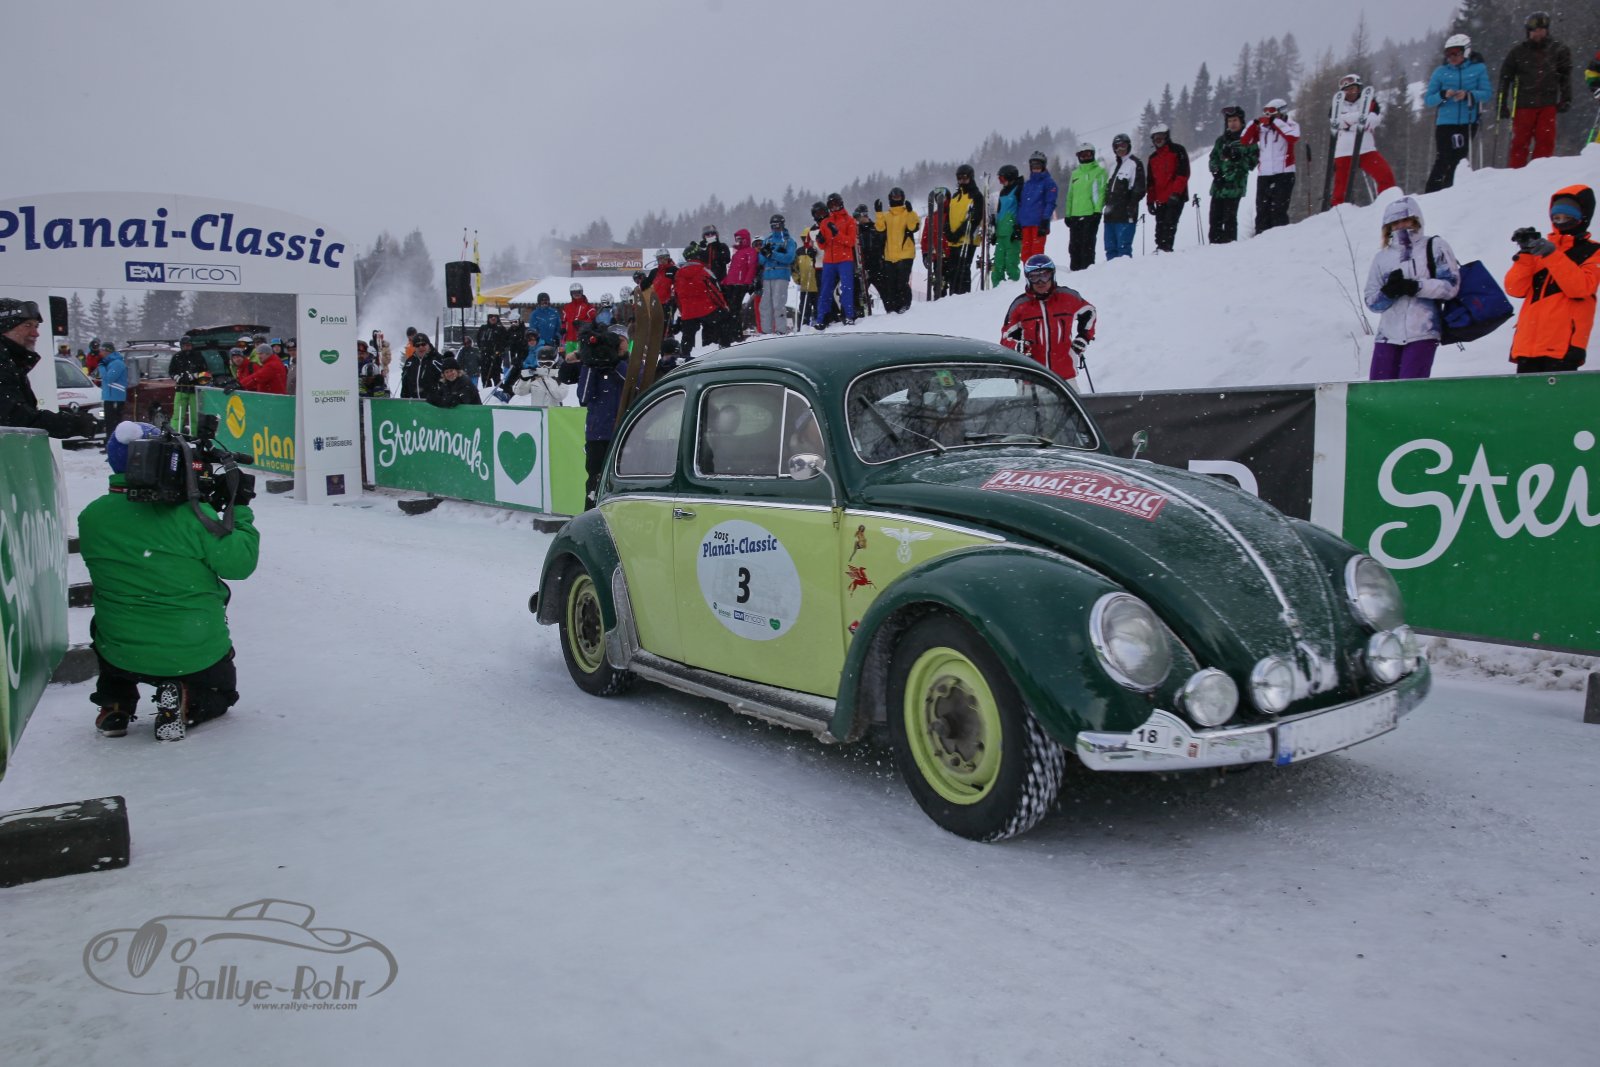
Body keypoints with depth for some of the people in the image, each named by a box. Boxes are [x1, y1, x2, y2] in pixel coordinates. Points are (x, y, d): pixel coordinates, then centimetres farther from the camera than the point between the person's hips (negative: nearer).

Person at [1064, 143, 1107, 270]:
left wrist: (1097, 210, -16)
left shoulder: (1099, 172, 3)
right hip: (1075, 215, 6)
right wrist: (1068, 214, 13)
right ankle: (1075, 270, 13)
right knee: (1074, 246, 6)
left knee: (1087, 245, -8)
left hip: (1091, 214, -6)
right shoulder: (1075, 173, 20)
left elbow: (1100, 193, -6)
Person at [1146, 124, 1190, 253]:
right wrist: (1150, 200, 12)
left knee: (1169, 224, -15)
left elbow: (1183, 173, -8)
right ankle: (1160, 248, 7)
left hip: (1175, 197, -6)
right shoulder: (1153, 157, 19)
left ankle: (1166, 248, -20)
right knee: (1160, 226, 4)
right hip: (1160, 199, 6)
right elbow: (1151, 182, 20)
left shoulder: (1178, 151, 1)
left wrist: (1175, 193, -18)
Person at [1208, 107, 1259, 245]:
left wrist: (1238, 158, -16)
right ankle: (1215, 242, 8)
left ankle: (1230, 242, -6)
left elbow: (1253, 160, 0)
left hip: (1235, 184, -5)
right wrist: (1216, 170, -1)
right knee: (1215, 217, 2)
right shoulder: (1221, 140, 19)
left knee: (1229, 217, -11)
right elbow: (1213, 158, 19)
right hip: (1219, 184, 5)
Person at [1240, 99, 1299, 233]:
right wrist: (1254, 124, -4)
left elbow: (1293, 137, -18)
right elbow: (1244, 141, 7)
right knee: (1262, 209, 4)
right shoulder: (1262, 128, 11)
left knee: (1278, 210, -10)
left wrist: (1277, 122, -15)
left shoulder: (1290, 125, 3)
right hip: (1263, 174, 4)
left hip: (1283, 173, -4)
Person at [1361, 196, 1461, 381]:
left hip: (1422, 335, -4)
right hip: (1388, 336, 4)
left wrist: (1416, 287, -15)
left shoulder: (1435, 247, 7)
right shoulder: (1381, 258, 16)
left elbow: (1451, 284, -3)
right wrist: (1387, 292, -11)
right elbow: (1371, 301, 11)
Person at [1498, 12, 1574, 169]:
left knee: (1546, 141, -4)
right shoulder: (1518, 51, 3)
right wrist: (1502, 105, 1)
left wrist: (1566, 99, 3)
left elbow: (1565, 76, 12)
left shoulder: (1557, 49, 8)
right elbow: (1505, 78, 6)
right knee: (1520, 142, -1)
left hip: (1548, 104, 1)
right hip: (1523, 105, -1)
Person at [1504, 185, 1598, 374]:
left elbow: (1580, 288, -10)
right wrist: (1525, 254, -5)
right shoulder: (1540, 248, 18)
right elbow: (1515, 289, 6)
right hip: (1528, 342, 4)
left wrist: (1552, 255, -15)